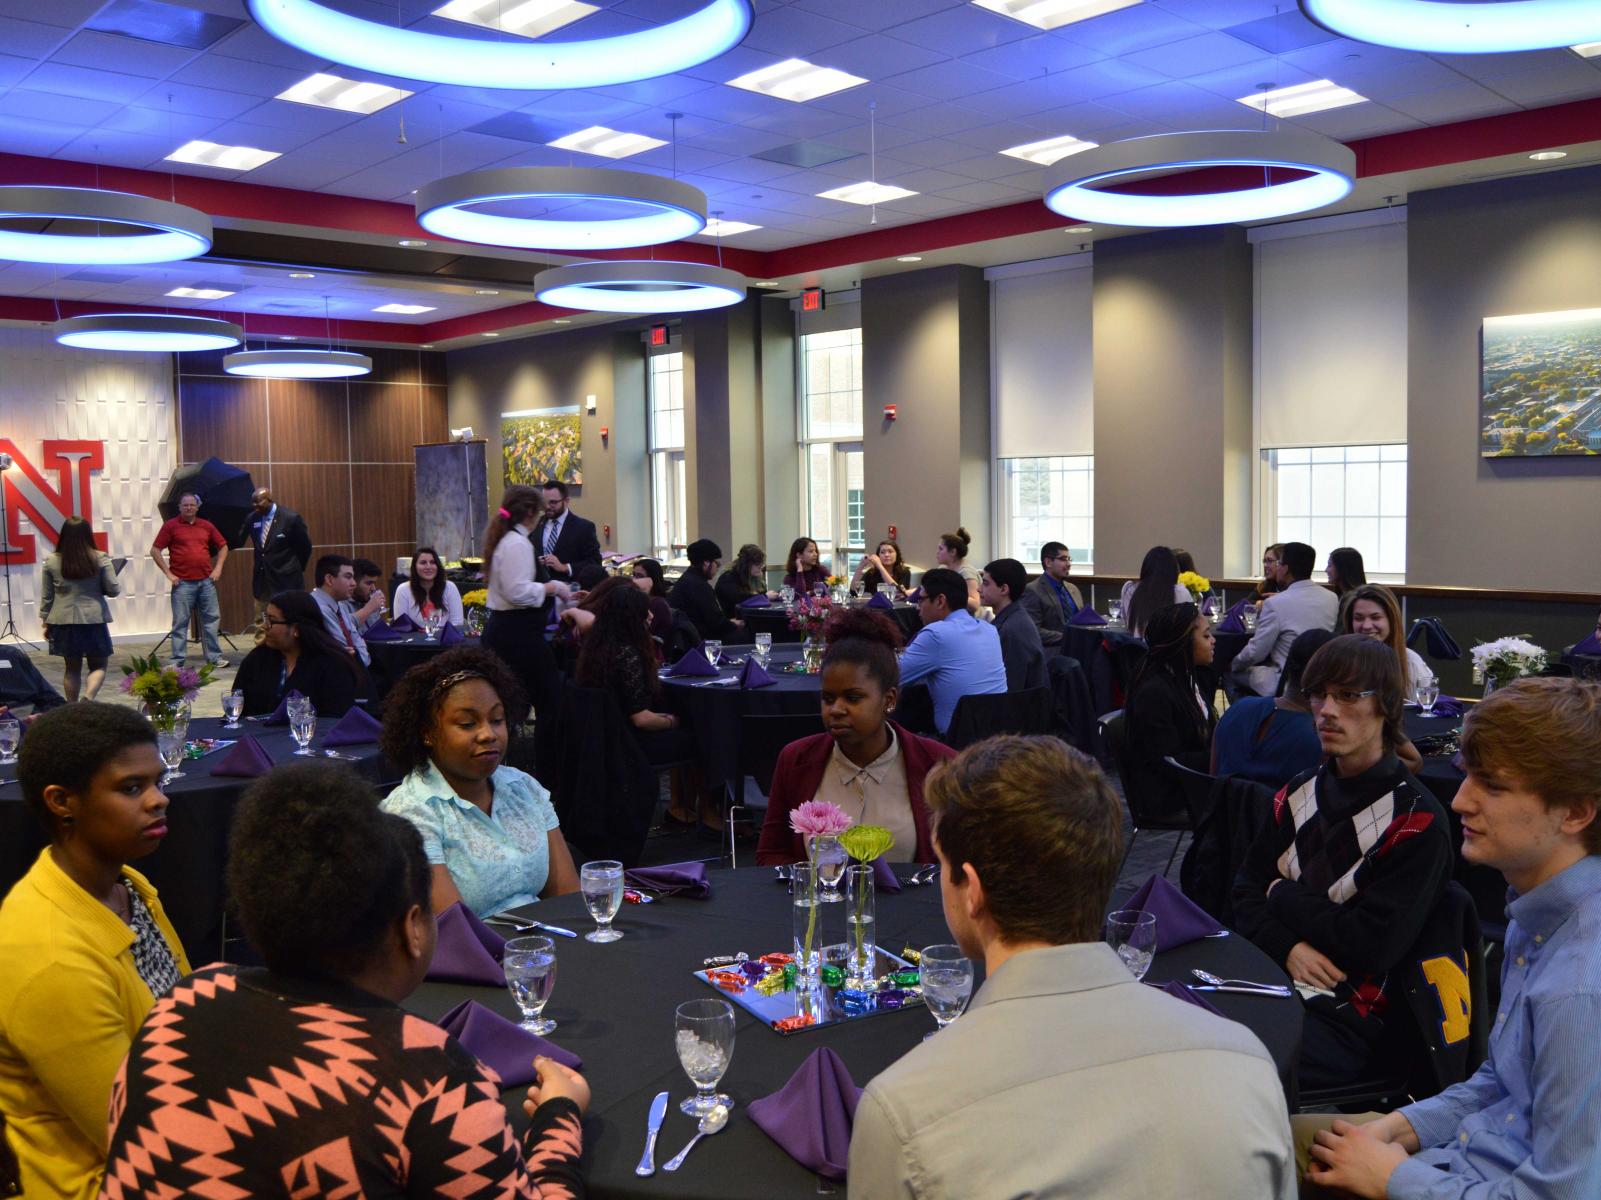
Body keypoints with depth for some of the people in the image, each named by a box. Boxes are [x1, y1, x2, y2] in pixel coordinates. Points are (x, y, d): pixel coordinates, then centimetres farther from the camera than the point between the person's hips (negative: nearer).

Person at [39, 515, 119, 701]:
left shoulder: (52, 562, -1)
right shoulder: (100, 559, -8)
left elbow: (46, 597, 4)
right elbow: (113, 590, -5)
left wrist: (45, 622, 14)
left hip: (64, 622, 2)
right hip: (93, 620, -2)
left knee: (72, 667, 14)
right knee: (98, 666, 7)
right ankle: (88, 698, -17)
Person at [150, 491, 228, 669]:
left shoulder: (206, 526, 10)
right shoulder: (170, 526, 0)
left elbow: (223, 547, 20)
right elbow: (155, 551, -1)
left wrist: (218, 568, 7)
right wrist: (168, 573, -6)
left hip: (206, 581, 3)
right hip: (182, 583, -3)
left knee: (212, 619, 6)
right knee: (180, 622, 0)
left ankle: (214, 656, 14)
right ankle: (178, 660, 5)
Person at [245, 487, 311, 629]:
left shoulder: (291, 518, -13)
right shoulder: (252, 519, 2)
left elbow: (305, 547, -1)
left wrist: (296, 570, 6)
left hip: (286, 581, -5)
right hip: (262, 582, 5)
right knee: (261, 626, 9)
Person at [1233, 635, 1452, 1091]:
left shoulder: (1418, 822, -9)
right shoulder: (1300, 793, 11)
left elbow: (1372, 946, -15)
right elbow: (1246, 890, 9)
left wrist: (1284, 895, -3)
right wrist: (1288, 947, -10)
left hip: (1351, 1017, -6)